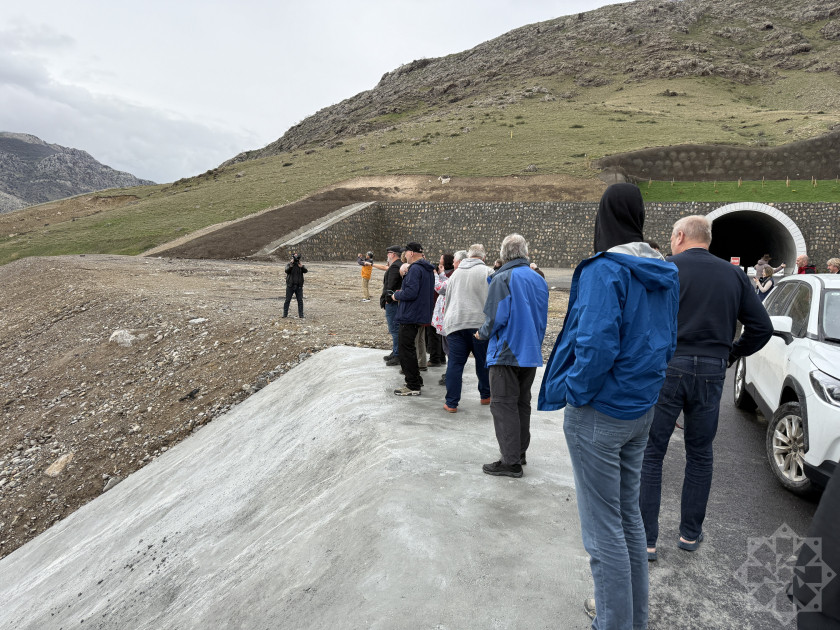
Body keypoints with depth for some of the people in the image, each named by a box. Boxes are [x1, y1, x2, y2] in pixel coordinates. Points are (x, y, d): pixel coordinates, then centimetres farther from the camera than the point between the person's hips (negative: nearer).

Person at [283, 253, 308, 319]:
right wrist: (291, 265, -34)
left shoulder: (300, 264, 5)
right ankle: (285, 315, 7)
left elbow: (305, 271, -12)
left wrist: (301, 266, -30)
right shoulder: (288, 264, 0)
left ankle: (301, 315, 6)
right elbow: (287, 271, -19)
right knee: (287, 300, 1)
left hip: (299, 286, 2)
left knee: (300, 301, 1)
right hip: (290, 286, -2)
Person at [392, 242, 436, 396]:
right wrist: (401, 293, 17)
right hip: (421, 314, 10)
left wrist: (397, 295, -8)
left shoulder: (415, 269, -17)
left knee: (406, 349, -3)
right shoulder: (429, 269, 15)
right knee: (408, 347, 20)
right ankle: (416, 380, 28)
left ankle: (413, 386, 1)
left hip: (410, 315, -10)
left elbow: (411, 293, -27)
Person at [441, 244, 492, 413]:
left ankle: (451, 403, 3)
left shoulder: (456, 273, 13)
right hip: (480, 323, -3)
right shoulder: (488, 272, -2)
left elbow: (448, 299, 18)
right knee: (483, 362, 13)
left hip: (455, 323, 3)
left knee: (455, 363, 3)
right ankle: (485, 396, 28)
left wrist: (448, 321, 26)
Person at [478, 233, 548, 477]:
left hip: (506, 353, -7)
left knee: (503, 405, -1)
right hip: (531, 353, 7)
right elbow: (542, 318, 14)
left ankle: (511, 461, 1)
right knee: (522, 403, 17)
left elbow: (496, 318, -19)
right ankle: (520, 452, 28)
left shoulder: (502, 279, -13)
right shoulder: (539, 280, 9)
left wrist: (482, 333, 0)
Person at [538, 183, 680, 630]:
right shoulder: (663, 275, 7)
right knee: (628, 514, 22)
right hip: (641, 410, 9)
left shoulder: (604, 270, -19)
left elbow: (597, 345, -27)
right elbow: (666, 341, 13)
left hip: (599, 412, -9)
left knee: (603, 527, 5)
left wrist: (576, 392, -13)